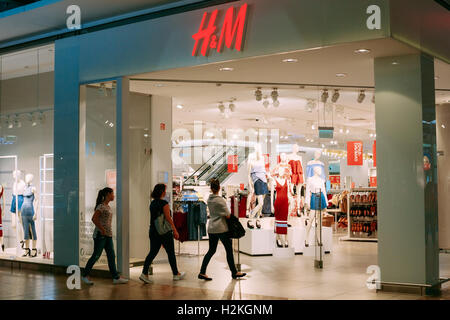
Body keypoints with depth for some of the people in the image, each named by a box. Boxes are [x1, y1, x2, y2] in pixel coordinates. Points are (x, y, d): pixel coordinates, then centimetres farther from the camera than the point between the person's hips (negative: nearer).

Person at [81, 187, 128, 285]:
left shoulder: (108, 206, 15)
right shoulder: (101, 206, -13)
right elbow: (94, 219, -22)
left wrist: (108, 231, 16)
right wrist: (102, 229, -18)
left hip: (108, 235, 9)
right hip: (100, 235, -9)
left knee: (111, 256, 5)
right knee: (96, 255, -1)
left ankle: (116, 278, 5)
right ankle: (84, 276, 12)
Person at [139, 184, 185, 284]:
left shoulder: (152, 203, 10)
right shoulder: (164, 203, -14)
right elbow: (168, 218, -15)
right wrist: (175, 230, -9)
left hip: (153, 231, 7)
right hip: (164, 232, -7)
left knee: (153, 252, 5)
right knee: (171, 252, 6)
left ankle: (144, 273, -7)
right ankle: (176, 274, 17)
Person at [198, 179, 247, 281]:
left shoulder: (209, 199, 7)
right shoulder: (220, 200, -15)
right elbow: (227, 215, -14)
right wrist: (230, 214, 6)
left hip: (211, 228, 7)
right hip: (221, 228, -7)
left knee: (211, 250, 12)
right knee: (229, 250, 5)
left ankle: (202, 272, 8)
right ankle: (234, 272, 13)